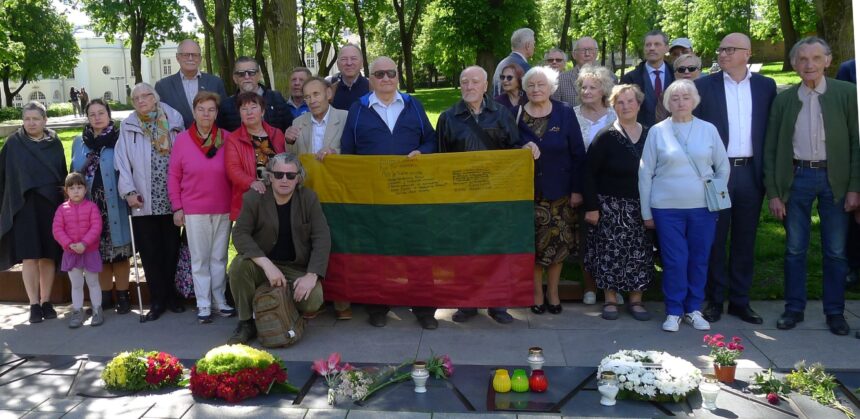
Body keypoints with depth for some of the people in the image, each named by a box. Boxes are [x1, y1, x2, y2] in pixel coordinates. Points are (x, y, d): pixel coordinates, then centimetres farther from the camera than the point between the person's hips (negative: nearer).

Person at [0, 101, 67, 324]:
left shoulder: (55, 144, 7)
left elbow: (63, 175, 10)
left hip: (51, 206, 1)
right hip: (24, 207, -1)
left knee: (48, 256, 4)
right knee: (29, 257, -3)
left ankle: (46, 301, 15)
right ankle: (34, 304, 3)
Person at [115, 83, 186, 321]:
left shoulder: (174, 120, 5)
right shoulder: (128, 127, 5)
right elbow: (122, 162, 2)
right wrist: (129, 191, -8)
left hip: (172, 198, 0)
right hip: (144, 201, 0)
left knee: (171, 249, 7)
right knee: (150, 252, 2)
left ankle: (171, 295, 20)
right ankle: (158, 300, 11)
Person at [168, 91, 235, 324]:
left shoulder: (227, 138, 0)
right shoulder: (182, 139, -1)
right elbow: (173, 176, 2)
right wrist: (177, 207, -1)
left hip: (223, 209, 1)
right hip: (194, 210, -1)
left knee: (219, 258, 10)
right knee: (199, 258, 5)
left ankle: (219, 301, 21)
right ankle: (203, 305, 14)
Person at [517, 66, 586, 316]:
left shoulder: (565, 113, 0)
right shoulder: (516, 115, 0)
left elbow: (578, 153, 0)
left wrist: (577, 190, -4)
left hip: (559, 191, 0)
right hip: (527, 191, 0)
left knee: (558, 243, 4)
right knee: (533, 244, 3)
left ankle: (553, 293, 20)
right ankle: (537, 293, 17)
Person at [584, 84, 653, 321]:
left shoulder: (649, 136, 4)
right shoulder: (606, 137, -5)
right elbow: (589, 173, -6)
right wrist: (591, 206, -11)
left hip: (641, 207, 3)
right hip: (611, 206, -3)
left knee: (640, 254, 5)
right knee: (610, 252, 1)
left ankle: (636, 300, 18)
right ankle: (610, 300, 15)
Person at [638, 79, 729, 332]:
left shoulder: (709, 130, 5)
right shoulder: (657, 132, 1)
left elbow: (723, 167, 13)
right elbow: (645, 173, 3)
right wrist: (646, 212, 2)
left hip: (703, 207, 2)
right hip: (667, 208, -2)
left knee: (699, 260, 8)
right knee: (674, 261, -1)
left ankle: (694, 310, 22)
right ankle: (674, 312, 13)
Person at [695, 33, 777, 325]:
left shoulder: (766, 86, 6)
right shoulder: (704, 85, 0)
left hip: (750, 172, 2)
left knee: (745, 240, 10)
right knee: (715, 238, 6)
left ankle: (740, 301, 21)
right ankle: (714, 300, 17)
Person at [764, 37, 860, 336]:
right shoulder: (783, 100, 4)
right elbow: (771, 149, 4)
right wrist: (773, 192, -1)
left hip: (835, 178, -1)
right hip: (797, 177, 1)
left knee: (835, 251, 5)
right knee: (795, 249, 7)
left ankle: (835, 311, 19)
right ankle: (794, 308, 20)